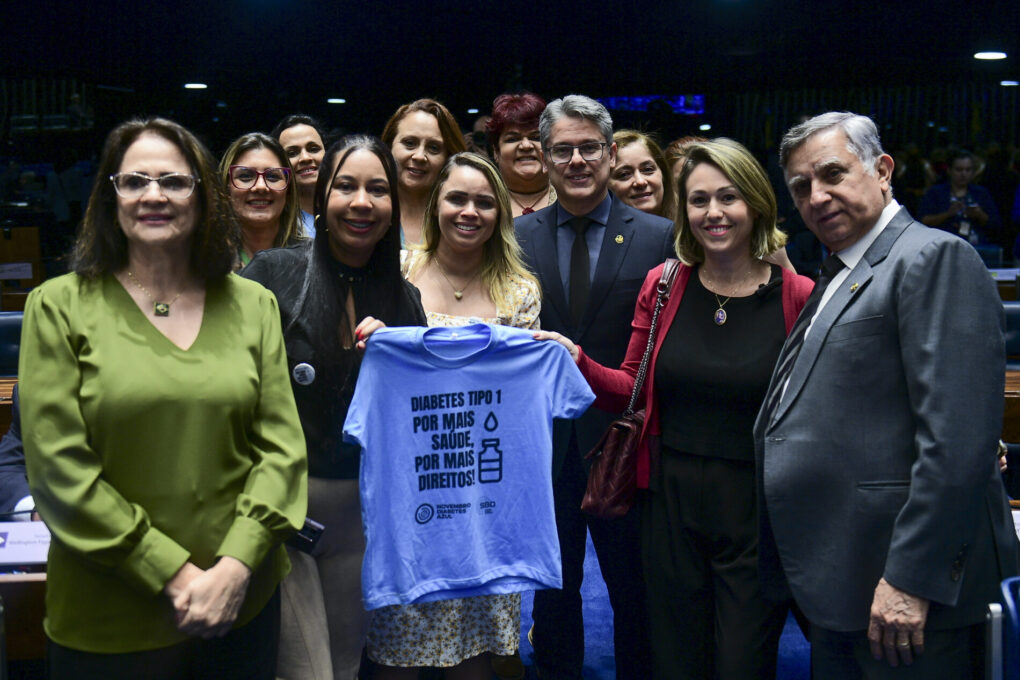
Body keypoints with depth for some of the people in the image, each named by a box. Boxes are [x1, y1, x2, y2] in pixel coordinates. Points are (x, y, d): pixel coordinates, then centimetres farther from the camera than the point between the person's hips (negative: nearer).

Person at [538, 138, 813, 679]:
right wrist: (577, 362, -8)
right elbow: (633, 390, 9)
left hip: (757, 516, -2)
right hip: (672, 507, 3)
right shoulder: (662, 286, 2)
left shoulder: (798, 297, -6)